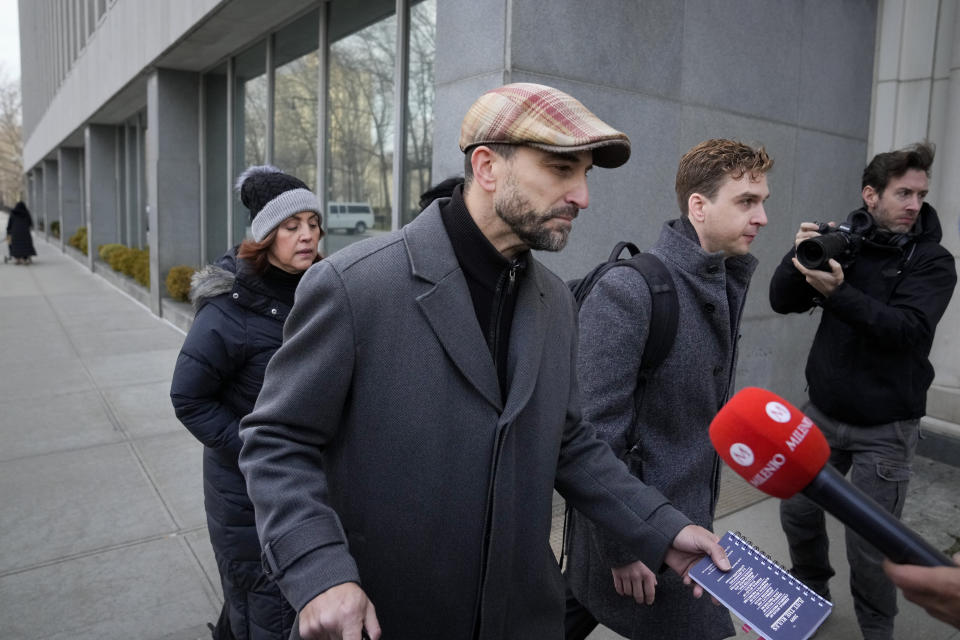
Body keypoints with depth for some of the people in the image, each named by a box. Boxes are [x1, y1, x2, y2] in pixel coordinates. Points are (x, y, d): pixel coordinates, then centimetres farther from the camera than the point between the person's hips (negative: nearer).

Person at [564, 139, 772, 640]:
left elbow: (708, 406, 10)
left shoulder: (723, 288, 4)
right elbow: (597, 433, -23)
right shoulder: (627, 291, -23)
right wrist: (622, 547, -18)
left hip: (687, 513, 7)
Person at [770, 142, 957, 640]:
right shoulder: (842, 242, 1)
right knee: (797, 511, 12)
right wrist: (800, 254, -23)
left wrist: (837, 293, -35)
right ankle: (812, 594, 37)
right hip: (823, 412, 3)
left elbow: (908, 328, -22)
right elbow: (782, 301, -5)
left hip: (885, 428, -3)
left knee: (868, 542, 0)